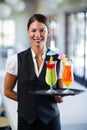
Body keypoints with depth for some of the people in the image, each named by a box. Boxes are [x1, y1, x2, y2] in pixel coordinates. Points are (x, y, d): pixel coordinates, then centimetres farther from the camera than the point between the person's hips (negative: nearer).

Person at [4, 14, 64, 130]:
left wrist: (58, 96, -20)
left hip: (51, 120, 0)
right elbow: (7, 91, 2)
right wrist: (28, 102, -4)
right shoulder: (16, 59, -6)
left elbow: (60, 98, 0)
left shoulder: (58, 60, -6)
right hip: (26, 120, 0)